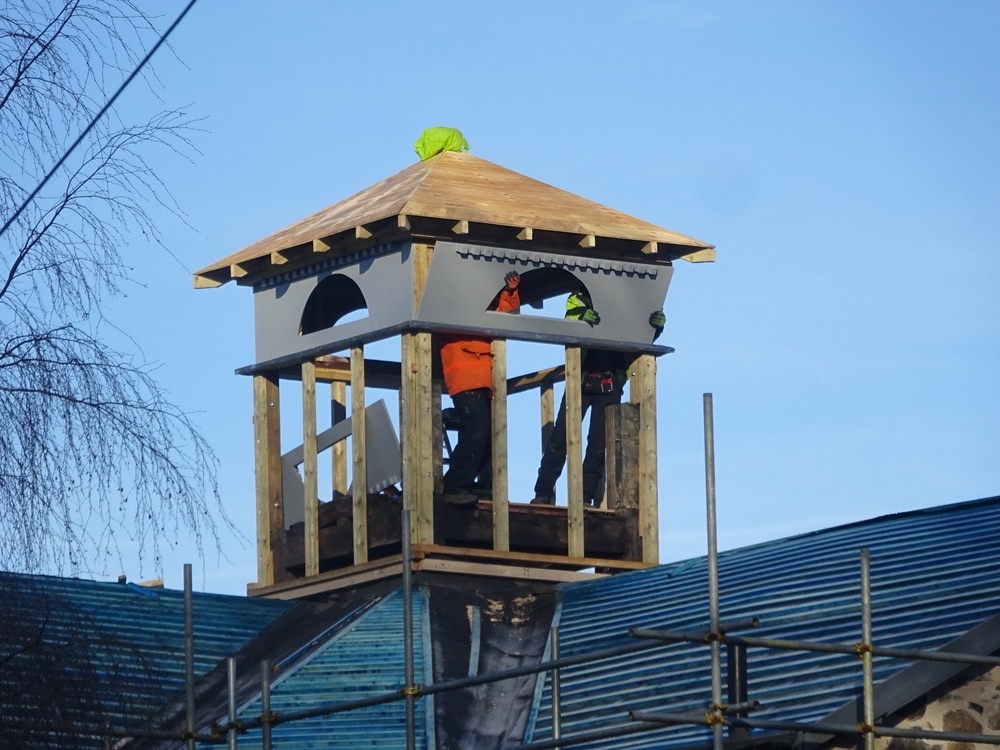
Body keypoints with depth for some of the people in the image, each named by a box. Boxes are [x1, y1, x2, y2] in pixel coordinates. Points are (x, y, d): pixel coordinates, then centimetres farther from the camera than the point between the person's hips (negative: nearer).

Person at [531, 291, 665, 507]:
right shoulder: (579, 300, 3)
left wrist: (656, 326, -15)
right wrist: (582, 319, -38)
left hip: (610, 384, 2)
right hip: (581, 379, -2)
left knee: (599, 444, 1)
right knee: (560, 438, -4)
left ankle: (587, 498, 5)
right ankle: (543, 493, 0)